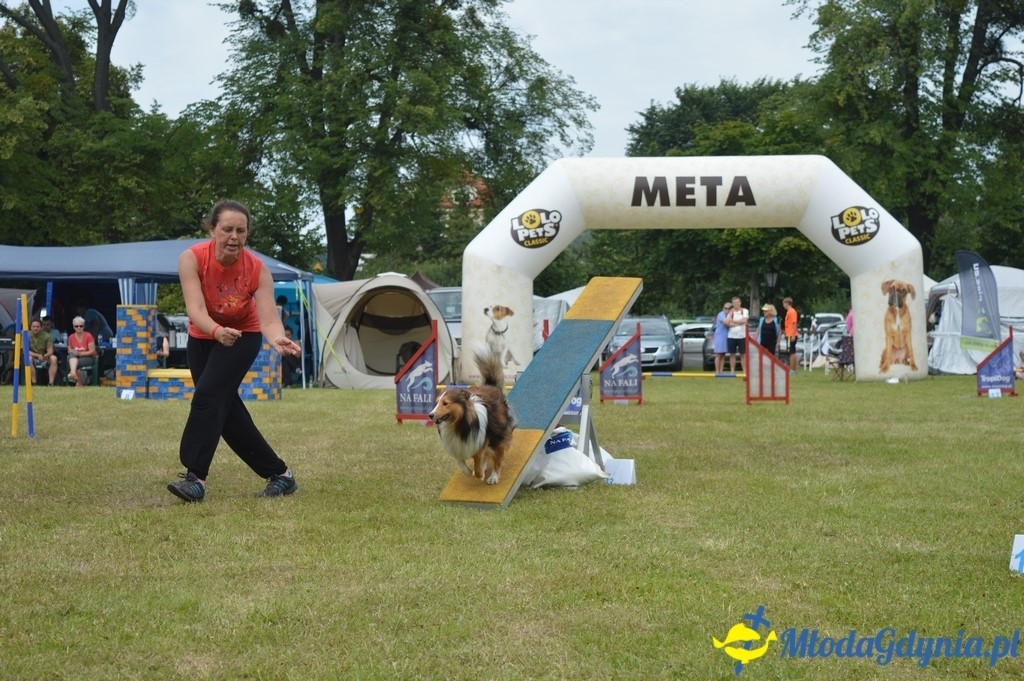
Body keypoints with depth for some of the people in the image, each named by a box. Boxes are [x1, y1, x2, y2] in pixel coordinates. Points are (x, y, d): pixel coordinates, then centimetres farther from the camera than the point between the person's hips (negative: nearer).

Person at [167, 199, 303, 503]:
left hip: (242, 337, -3)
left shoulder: (257, 269, -25)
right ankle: (279, 473, 15)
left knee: (207, 396, -23)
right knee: (225, 408, 4)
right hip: (202, 338, 3)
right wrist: (217, 330, -57)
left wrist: (277, 339, -55)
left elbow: (268, 318, -32)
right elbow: (195, 309, -36)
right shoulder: (191, 259, -26)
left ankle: (196, 477, -23)